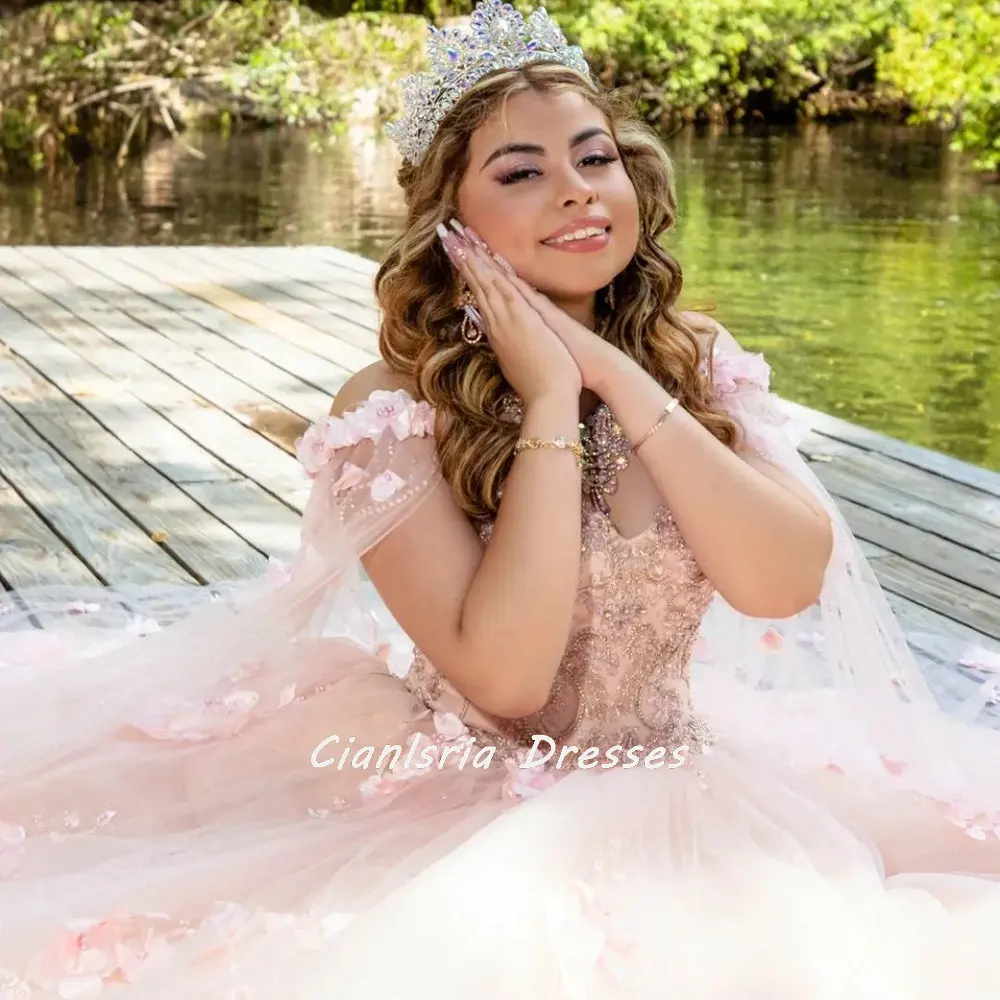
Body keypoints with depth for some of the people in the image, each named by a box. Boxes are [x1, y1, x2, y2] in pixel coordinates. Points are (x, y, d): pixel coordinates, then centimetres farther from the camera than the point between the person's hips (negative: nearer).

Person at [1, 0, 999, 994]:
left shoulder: (700, 367, 1)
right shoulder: (391, 413, -13)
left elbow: (789, 584, -14)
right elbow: (505, 676, -22)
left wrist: (622, 382, -16)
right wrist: (551, 401, -20)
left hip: (683, 796, 3)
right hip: (474, 817, -3)